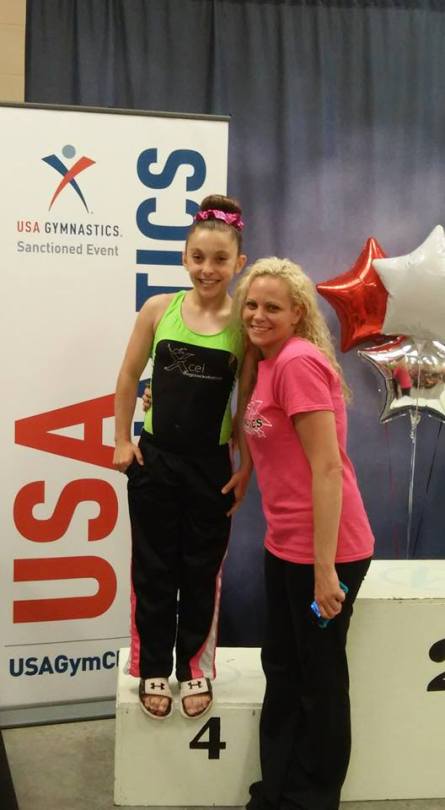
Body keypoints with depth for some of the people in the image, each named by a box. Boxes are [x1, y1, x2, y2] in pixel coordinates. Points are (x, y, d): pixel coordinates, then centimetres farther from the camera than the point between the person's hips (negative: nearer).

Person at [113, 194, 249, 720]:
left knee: (201, 572, 13)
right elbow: (129, 377, 5)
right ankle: (154, 670, 29)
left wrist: (246, 468, -4)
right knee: (153, 570, 12)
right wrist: (122, 441, 2)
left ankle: (196, 668, 32)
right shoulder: (159, 309, -4)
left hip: (212, 465, -1)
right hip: (154, 459, 1)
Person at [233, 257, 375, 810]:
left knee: (319, 678, 9)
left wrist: (325, 568, -22)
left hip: (324, 549, -9)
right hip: (284, 546, 10)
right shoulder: (268, 364, 10)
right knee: (281, 667, 20)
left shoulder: (299, 362, -18)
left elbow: (327, 468, -21)